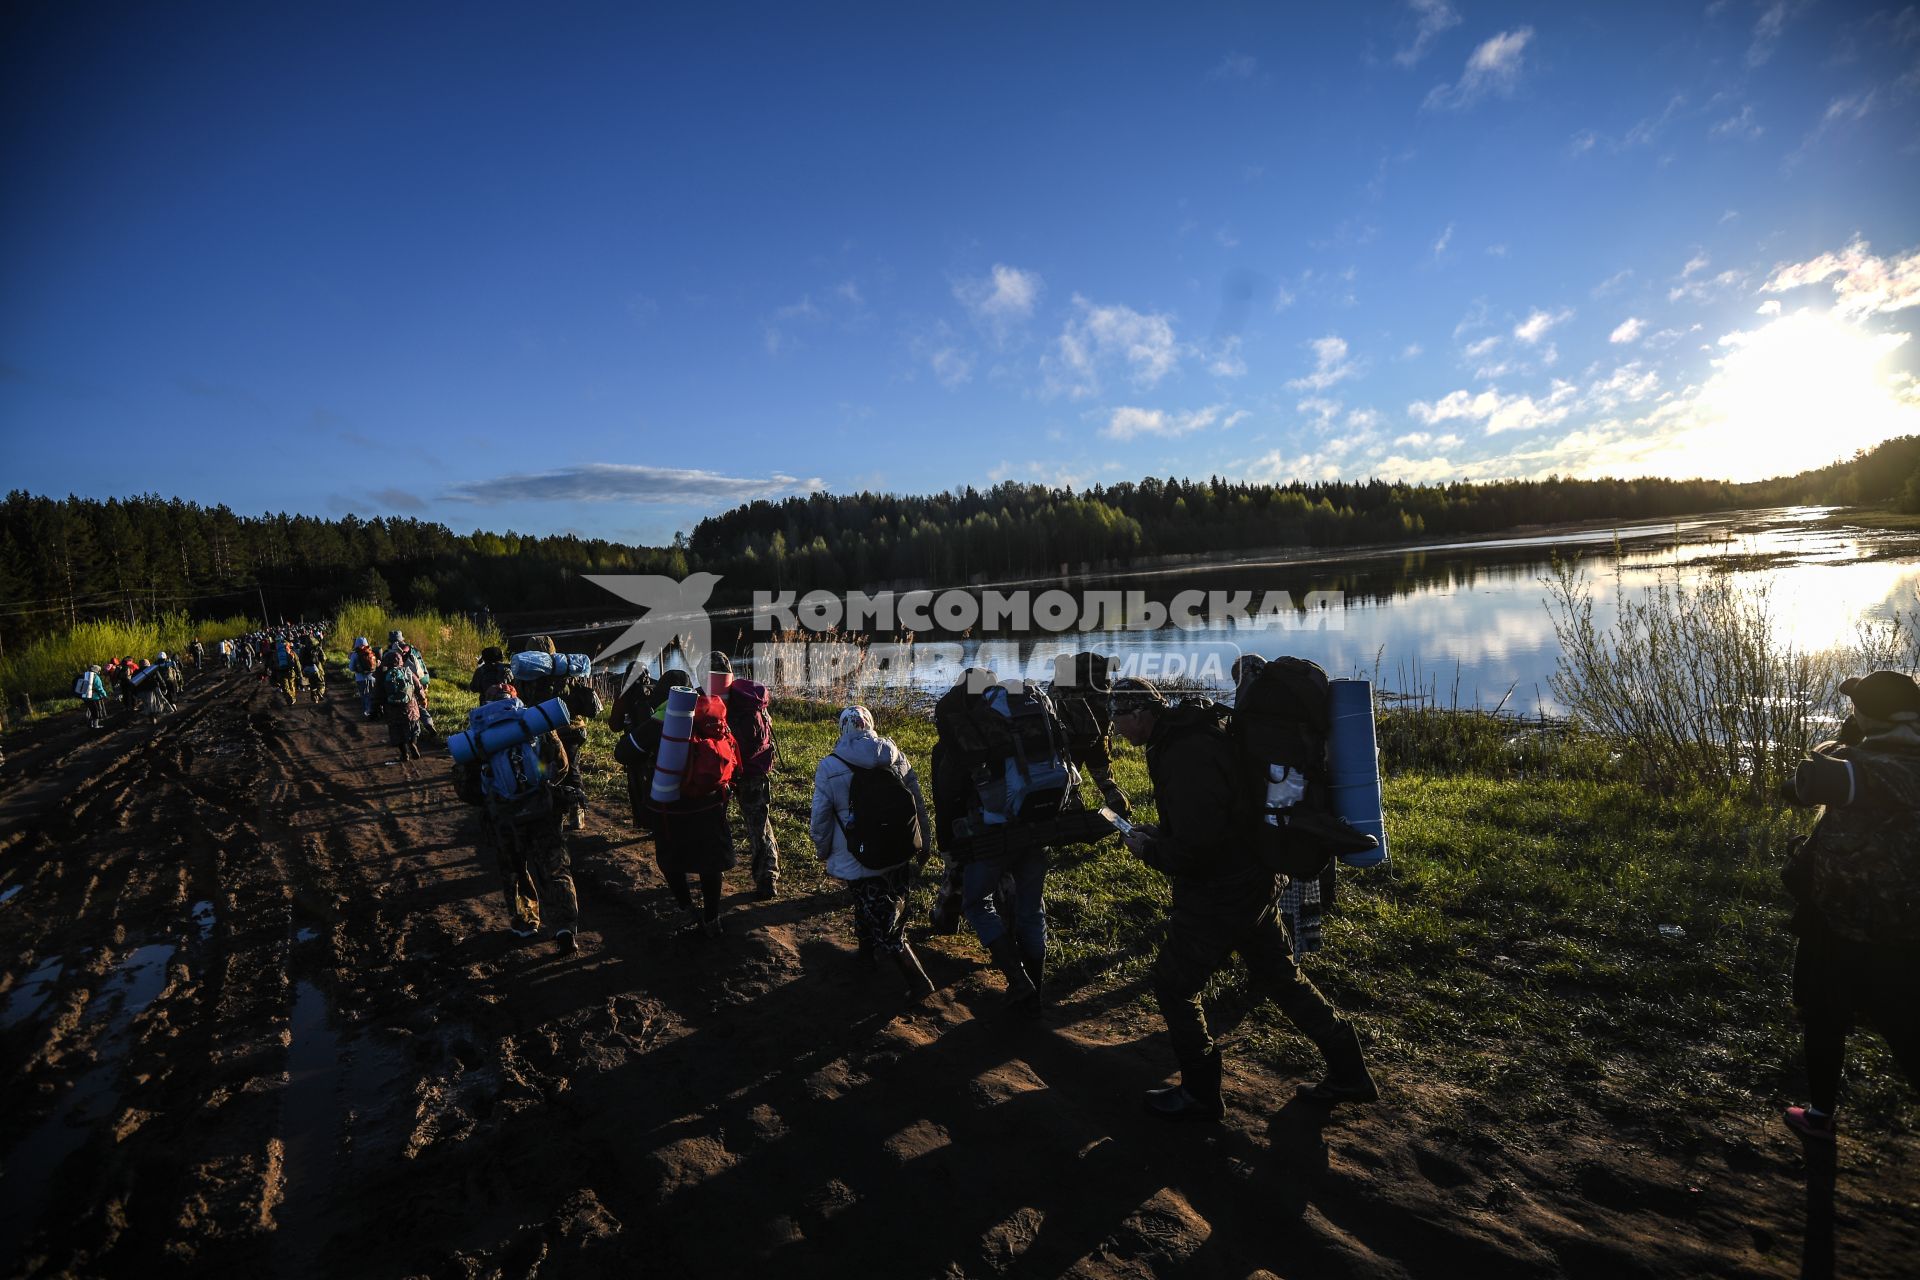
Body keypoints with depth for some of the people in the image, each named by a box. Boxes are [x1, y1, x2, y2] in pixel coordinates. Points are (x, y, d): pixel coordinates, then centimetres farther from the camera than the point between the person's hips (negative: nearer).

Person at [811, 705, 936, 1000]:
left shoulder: (829, 769, -12)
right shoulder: (897, 757, -4)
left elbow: (820, 821, -5)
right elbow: (919, 805, 4)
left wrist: (824, 852, 13)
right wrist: (924, 843, 17)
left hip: (858, 864, -4)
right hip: (900, 857, 4)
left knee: (884, 926, 5)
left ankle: (917, 980, 1)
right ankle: (868, 951, 45)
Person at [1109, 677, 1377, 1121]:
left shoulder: (1188, 756, -28)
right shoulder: (1188, 736, 4)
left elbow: (1194, 850, -31)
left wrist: (1148, 850, -14)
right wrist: (1159, 832, 7)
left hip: (1219, 898, -10)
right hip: (1253, 884, 10)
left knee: (1173, 984, 6)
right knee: (1281, 977, 22)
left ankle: (1200, 1095, 22)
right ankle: (1349, 1072, 35)